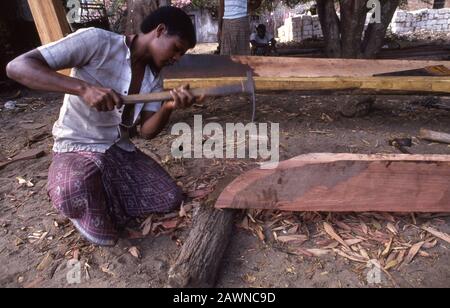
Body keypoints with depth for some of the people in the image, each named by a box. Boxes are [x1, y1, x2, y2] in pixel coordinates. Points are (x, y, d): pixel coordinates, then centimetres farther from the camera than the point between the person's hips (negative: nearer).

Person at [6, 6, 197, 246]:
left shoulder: (154, 77, 3)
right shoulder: (97, 41, -18)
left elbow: (146, 131, -4)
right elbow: (17, 67, -24)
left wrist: (169, 107, -24)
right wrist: (83, 88, -37)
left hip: (120, 149, 6)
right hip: (77, 148, -6)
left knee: (171, 200, -7)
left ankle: (105, 193, 14)